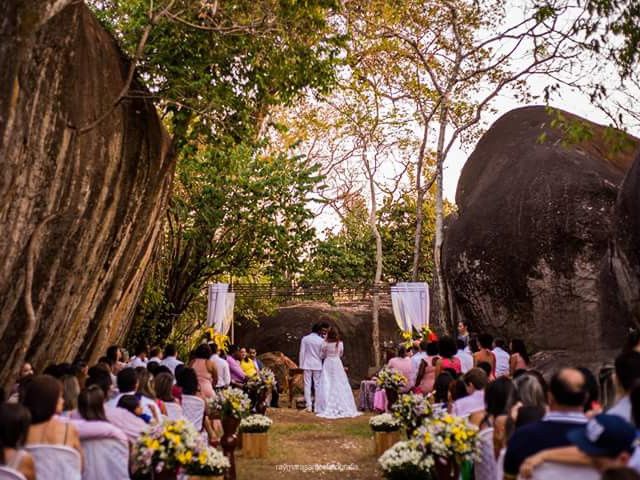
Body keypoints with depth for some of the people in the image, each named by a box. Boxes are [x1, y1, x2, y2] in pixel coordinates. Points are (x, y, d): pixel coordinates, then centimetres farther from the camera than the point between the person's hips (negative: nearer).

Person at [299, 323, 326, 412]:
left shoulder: (305, 339, -3)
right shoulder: (321, 340, -5)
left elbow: (301, 352, -2)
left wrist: (301, 365, 4)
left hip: (307, 365, 0)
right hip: (317, 365, 0)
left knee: (307, 385, 3)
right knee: (317, 385, 6)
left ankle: (309, 406, 1)